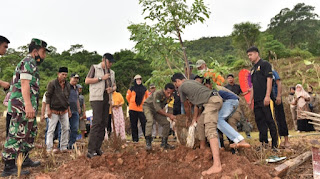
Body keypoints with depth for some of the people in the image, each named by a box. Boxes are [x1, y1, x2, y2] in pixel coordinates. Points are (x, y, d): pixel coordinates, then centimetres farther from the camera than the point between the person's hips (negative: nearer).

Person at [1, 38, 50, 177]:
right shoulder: (28, 62, -8)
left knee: (30, 133, 16)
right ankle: (9, 167, -4)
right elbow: (24, 84, -19)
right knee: (17, 134, -9)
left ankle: (25, 159, 26)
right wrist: (28, 105, -28)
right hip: (22, 105, -11)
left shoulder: (32, 64, 24)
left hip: (28, 107, 11)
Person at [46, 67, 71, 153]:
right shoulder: (52, 83, -6)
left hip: (64, 111, 6)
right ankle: (49, 148, 4)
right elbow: (48, 96, -7)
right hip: (54, 111, -5)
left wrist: (69, 109, 17)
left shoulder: (67, 84, 11)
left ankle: (63, 147, 12)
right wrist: (48, 109, -13)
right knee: (51, 129, -2)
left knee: (66, 128, 4)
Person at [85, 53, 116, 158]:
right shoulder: (95, 68, 7)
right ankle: (90, 150, -16)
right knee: (97, 122, -16)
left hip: (107, 99, 6)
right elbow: (87, 81, -1)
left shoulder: (112, 72, 22)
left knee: (103, 124, 4)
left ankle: (97, 148, 10)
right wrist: (101, 78, -9)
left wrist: (112, 89, 1)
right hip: (96, 98, -6)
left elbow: (114, 85, 25)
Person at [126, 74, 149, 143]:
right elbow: (128, 97, 12)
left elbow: (147, 97, 18)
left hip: (141, 109, 1)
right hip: (133, 109, 0)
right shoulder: (132, 89, 3)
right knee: (134, 125, 5)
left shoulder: (144, 89, 9)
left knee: (144, 123, -5)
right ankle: (135, 139, 13)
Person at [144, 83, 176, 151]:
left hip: (158, 110, 7)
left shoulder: (169, 97, -12)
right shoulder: (157, 94, -33)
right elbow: (158, 109, -33)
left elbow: (162, 107, 1)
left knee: (166, 123, -3)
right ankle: (148, 142, -29)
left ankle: (164, 143, 9)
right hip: (148, 107, -7)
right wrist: (169, 115, -31)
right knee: (150, 120, -33)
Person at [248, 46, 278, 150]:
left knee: (269, 121, -5)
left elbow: (269, 80, -11)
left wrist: (267, 96, -20)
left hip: (265, 99, -8)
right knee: (260, 121, 9)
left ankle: (275, 144, 3)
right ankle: (264, 142, 16)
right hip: (257, 100, 8)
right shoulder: (253, 69, 21)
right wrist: (250, 99, 17)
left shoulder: (265, 64, -2)